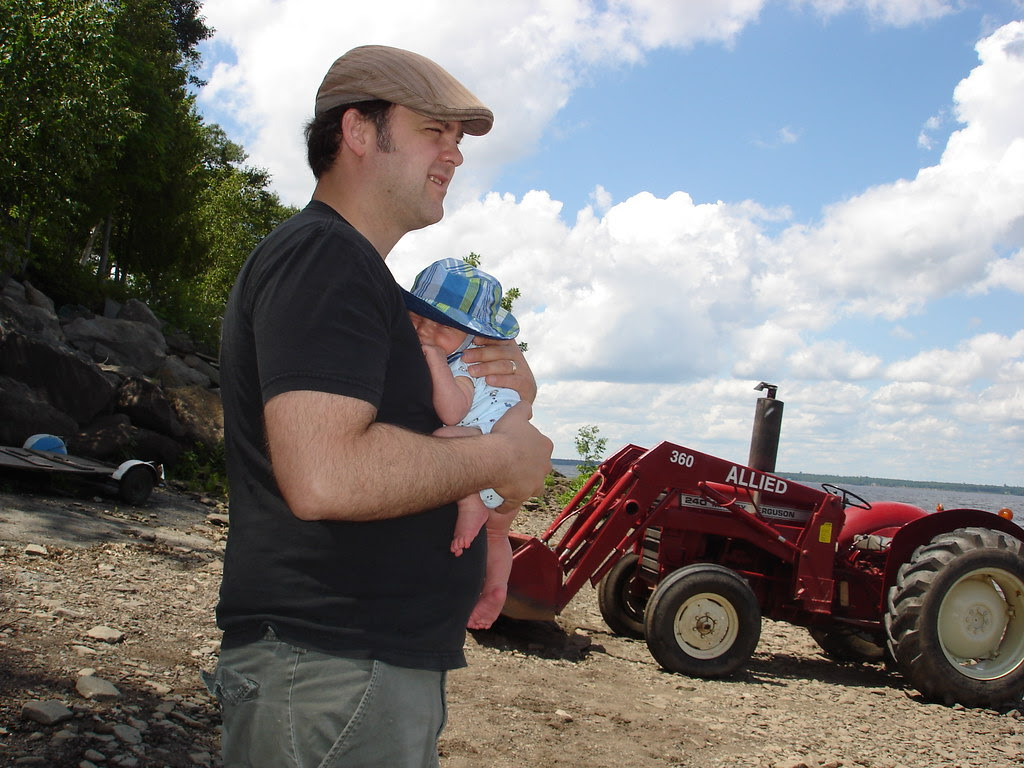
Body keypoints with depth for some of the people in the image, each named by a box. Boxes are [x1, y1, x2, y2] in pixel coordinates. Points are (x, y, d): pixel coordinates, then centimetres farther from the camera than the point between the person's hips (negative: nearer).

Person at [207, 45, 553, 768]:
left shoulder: (359, 273, 18)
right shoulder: (321, 255, -16)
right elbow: (322, 475, -30)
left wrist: (508, 396, 2)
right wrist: (503, 453, -17)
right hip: (327, 671, -10)